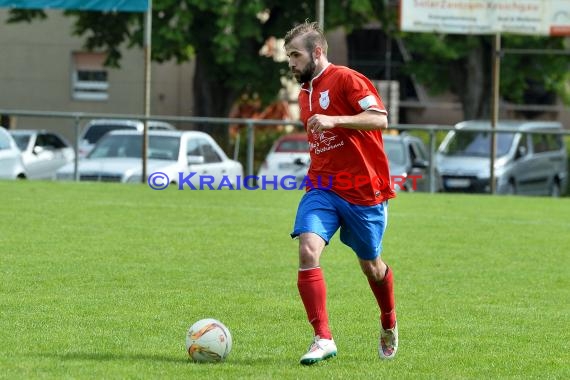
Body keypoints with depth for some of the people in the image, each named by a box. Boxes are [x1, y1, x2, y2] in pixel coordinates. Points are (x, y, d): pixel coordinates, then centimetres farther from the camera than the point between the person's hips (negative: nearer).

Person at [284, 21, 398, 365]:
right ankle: (323, 339, -20)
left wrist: (333, 120, -32)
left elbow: (380, 119, -22)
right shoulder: (305, 93, 15)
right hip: (322, 188, 5)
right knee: (308, 250, -20)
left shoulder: (346, 80, -9)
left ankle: (389, 324, 40)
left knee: (370, 265, 10)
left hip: (363, 191, -5)